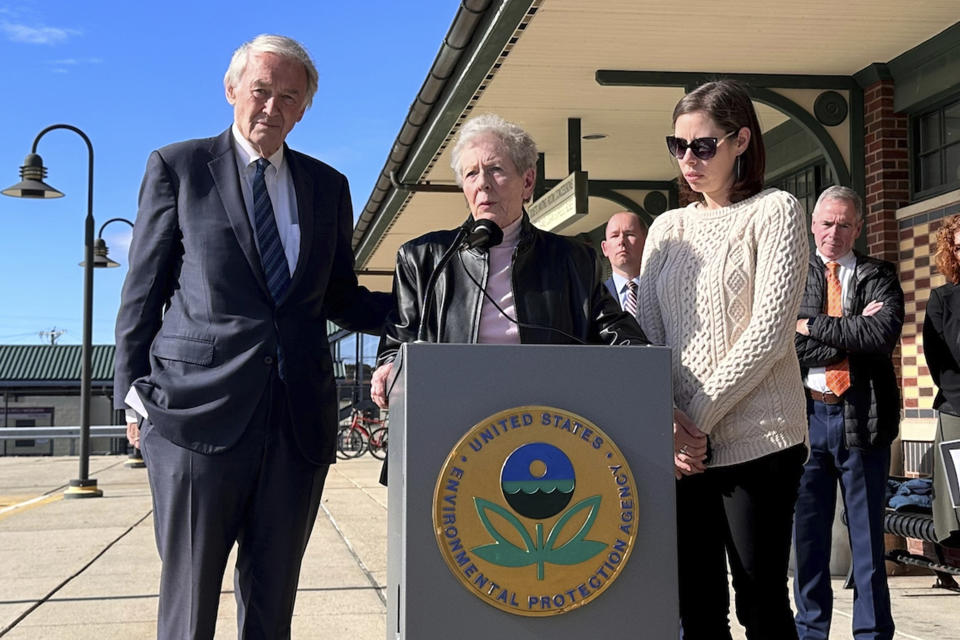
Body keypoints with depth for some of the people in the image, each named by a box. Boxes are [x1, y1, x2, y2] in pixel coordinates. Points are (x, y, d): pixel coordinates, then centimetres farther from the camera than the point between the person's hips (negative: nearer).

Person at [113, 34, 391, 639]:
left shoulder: (328, 186, 14)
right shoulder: (177, 167, 5)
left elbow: (342, 300, 17)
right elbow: (144, 289, 4)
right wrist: (134, 390, -2)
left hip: (300, 418, 3)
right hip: (199, 406, -3)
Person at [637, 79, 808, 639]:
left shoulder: (775, 211, 1)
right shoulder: (667, 228, 15)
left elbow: (769, 331, -9)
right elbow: (646, 335, 9)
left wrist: (700, 417, -12)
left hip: (756, 440, -4)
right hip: (680, 446, 5)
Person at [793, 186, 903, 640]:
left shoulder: (879, 278, 5)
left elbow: (882, 335, -14)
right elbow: (787, 346, -6)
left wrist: (814, 326, -10)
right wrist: (852, 333, -11)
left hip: (862, 416, -1)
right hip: (807, 414, 1)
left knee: (867, 534, 6)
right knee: (807, 530, 9)